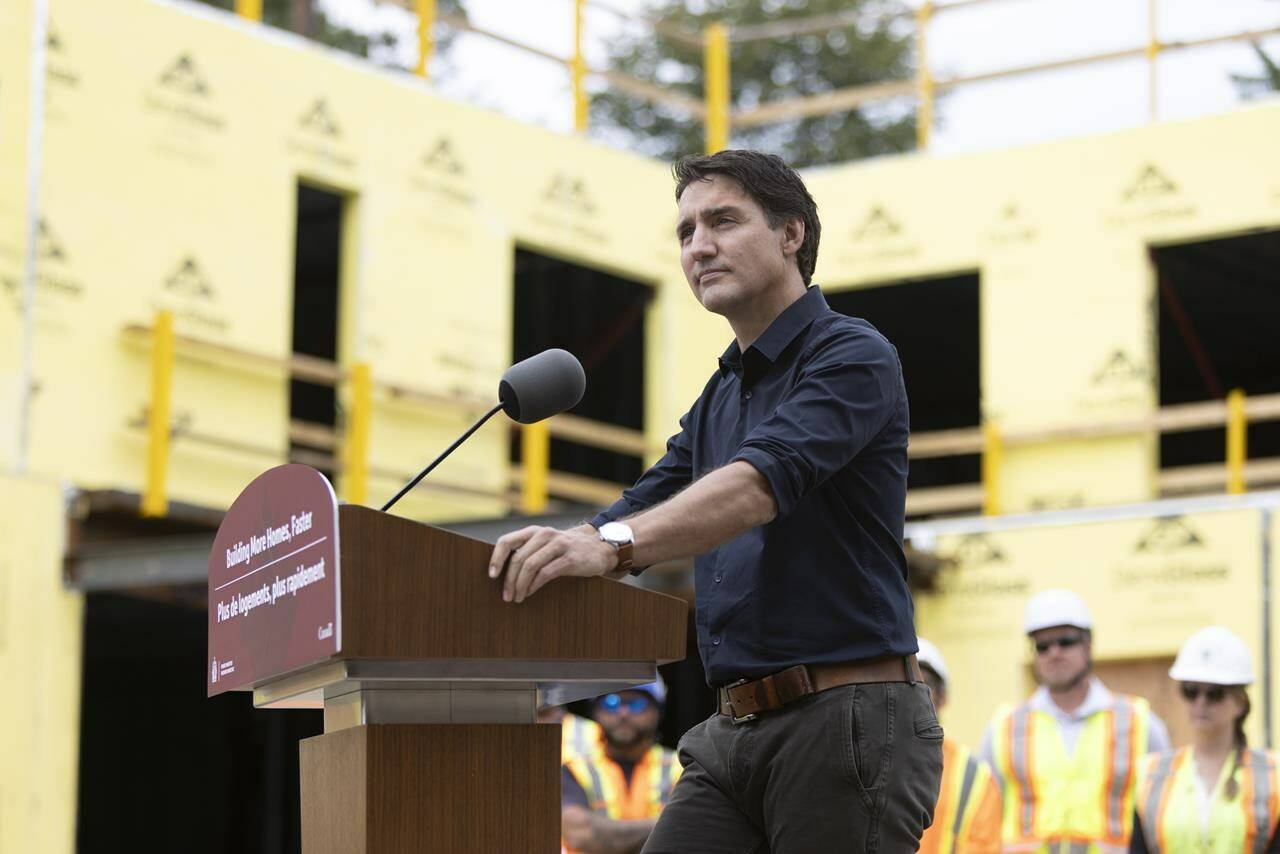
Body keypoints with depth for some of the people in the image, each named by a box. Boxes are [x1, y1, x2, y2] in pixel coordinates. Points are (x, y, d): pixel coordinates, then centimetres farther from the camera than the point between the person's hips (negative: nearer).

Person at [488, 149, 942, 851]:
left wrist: (611, 544, -38)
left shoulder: (851, 356, -6)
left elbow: (764, 481, -24)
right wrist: (533, 561, -2)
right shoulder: (717, 401, 22)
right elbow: (639, 512, 18)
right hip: (733, 733, 8)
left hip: (846, 721, -8)